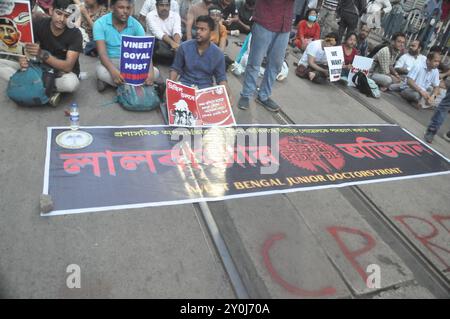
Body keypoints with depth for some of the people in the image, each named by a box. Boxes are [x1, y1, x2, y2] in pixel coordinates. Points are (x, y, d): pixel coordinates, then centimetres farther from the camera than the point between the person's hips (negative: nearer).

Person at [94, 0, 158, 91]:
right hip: (110, 62, -3)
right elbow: (102, 52, -22)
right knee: (101, 71, -38)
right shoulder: (100, 23, -13)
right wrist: (113, 71, -44)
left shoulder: (136, 25, -6)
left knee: (155, 72, -22)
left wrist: (150, 71, -37)